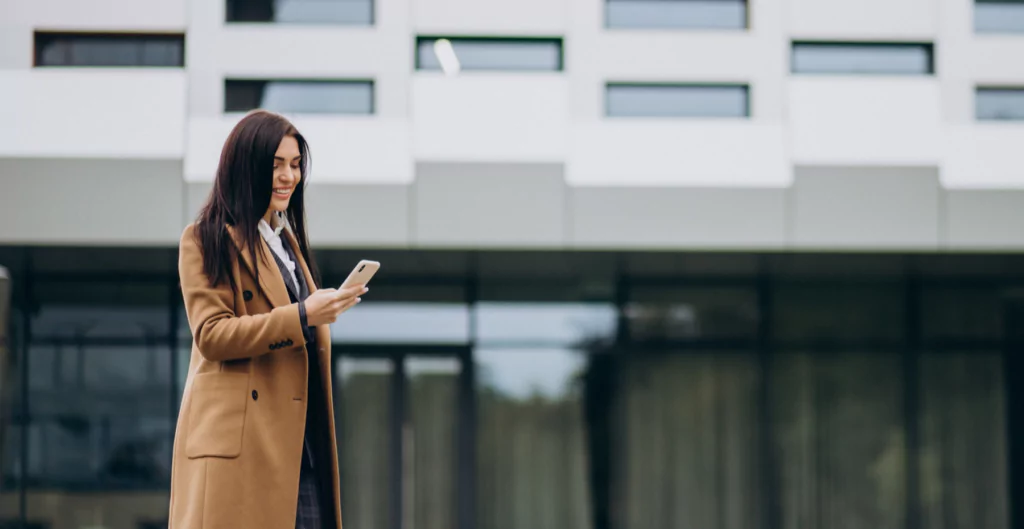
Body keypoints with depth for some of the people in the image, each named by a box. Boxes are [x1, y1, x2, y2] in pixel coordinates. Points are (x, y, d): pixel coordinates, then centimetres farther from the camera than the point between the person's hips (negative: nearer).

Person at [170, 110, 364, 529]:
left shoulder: (287, 239, 24)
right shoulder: (205, 240, -2)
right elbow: (211, 334, -12)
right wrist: (301, 318, -19)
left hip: (297, 443, 7)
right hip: (238, 438, -7)